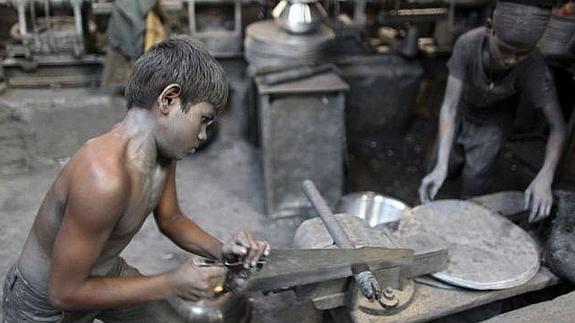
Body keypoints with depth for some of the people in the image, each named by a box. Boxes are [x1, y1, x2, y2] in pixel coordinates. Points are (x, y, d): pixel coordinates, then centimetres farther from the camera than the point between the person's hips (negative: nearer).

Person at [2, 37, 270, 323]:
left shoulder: (163, 148, -12)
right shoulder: (104, 177, -38)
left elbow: (170, 219, 4)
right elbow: (65, 292, -29)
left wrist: (221, 251, -13)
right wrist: (171, 284, -25)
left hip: (107, 272, 7)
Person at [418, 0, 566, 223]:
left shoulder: (534, 66, -37)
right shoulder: (467, 44, -38)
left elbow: (557, 126, -32)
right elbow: (449, 106, -38)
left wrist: (545, 177, -49)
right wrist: (441, 167, -49)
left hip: (493, 121, -1)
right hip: (462, 111, 1)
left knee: (475, 174, -8)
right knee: (449, 165, 12)